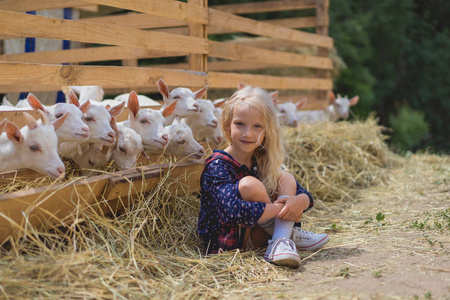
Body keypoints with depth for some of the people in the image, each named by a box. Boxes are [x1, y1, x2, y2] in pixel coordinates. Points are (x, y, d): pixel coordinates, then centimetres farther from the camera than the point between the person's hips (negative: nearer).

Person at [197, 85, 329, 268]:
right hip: (225, 244, -7)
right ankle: (289, 234, -6)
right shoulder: (217, 166, -19)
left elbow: (305, 195, 2)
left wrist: (301, 201, -24)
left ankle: (280, 244, -24)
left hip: (255, 236, 7)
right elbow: (233, 212, -35)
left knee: (286, 178, -2)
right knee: (249, 184, -28)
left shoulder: (263, 162, 3)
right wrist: (282, 208, -25)